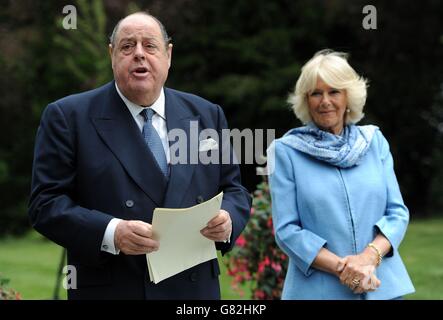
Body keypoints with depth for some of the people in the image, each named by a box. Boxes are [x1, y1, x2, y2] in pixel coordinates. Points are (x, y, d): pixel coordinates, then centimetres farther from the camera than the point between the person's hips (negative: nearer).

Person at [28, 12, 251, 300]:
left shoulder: (206, 115, 8)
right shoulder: (69, 117, -3)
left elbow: (233, 189, 12)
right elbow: (46, 202, -7)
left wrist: (227, 219, -10)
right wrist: (110, 233, -22)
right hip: (110, 289, -3)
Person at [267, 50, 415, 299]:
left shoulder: (374, 140, 5)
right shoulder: (286, 151, -2)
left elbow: (397, 211, 3)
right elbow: (287, 230, -6)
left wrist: (370, 255, -15)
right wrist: (341, 267, -18)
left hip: (383, 285, 2)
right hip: (319, 288, -2)